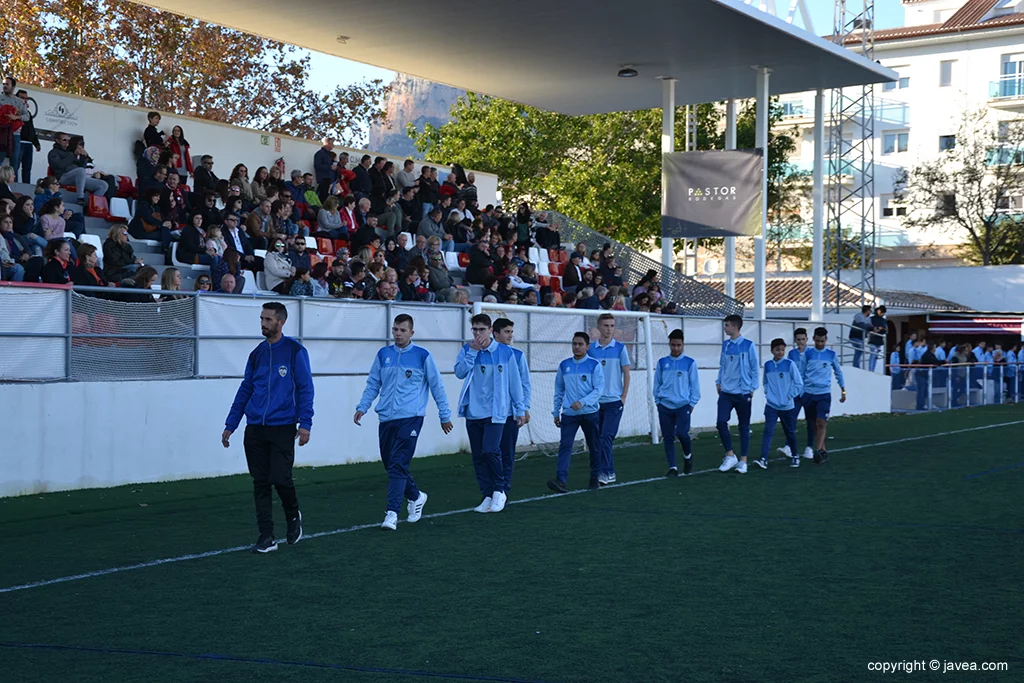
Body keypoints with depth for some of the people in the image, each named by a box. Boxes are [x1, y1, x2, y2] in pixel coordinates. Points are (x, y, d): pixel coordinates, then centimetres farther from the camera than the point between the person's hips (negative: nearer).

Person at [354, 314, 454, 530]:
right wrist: (362, 407, 5)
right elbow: (372, 384, 17)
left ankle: (392, 513, -15)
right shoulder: (383, 355, 11)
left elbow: (437, 387, 7)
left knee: (398, 466, -14)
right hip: (386, 419, 5)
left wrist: (445, 415, 9)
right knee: (391, 466, 9)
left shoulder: (422, 356, 0)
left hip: (410, 418, -5)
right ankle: (416, 497, 32)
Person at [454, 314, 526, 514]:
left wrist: (520, 409, 3)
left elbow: (515, 382, 3)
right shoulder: (467, 349, 6)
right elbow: (459, 372, -9)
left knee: (490, 450, -17)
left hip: (495, 412, -3)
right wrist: (473, 352, -14)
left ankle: (498, 491, 2)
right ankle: (488, 496, 14)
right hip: (473, 412, 4)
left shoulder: (504, 352, -1)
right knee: (478, 456, 5)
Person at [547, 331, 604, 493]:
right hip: (569, 413, 2)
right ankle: (561, 480, -21)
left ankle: (595, 477, 25)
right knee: (565, 446, -12)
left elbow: (599, 388, -10)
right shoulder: (564, 365, 7)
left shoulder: (594, 365, -3)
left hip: (590, 413, -2)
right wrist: (556, 412, 12)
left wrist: (582, 402, -22)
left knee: (594, 447, 9)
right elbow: (559, 390, 14)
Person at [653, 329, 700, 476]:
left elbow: (694, 385, 3)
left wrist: (692, 403, 0)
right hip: (665, 406, 3)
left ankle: (688, 455, 16)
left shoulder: (690, 363, 0)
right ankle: (673, 468, 8)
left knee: (681, 433, -15)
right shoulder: (662, 363, 7)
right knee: (668, 437, 1)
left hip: (683, 405, -3)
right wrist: (658, 401, 6)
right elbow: (657, 384, 12)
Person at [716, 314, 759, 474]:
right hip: (726, 392, 4)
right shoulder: (725, 345, 7)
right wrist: (719, 382, 6)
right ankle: (730, 456, 7)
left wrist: (753, 388, -6)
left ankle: (743, 461, 14)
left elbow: (755, 368, -3)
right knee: (721, 422, -8)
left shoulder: (748, 345, -7)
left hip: (743, 393, -4)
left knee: (744, 426, 5)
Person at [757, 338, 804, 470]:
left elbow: (799, 384, -4)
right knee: (768, 431, -11)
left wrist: (789, 396, -8)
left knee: (790, 432, 12)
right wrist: (767, 394, 4)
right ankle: (763, 459, -17)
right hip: (771, 405, 1)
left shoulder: (790, 364, -7)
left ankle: (794, 456, 32)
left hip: (787, 406, -1)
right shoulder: (767, 365, 3)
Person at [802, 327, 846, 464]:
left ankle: (818, 451, -20)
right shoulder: (808, 354, 4)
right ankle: (823, 451, 14)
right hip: (808, 393, 1)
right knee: (814, 424, 5)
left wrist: (843, 391, 17)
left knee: (821, 423, -16)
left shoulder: (831, 355, 5)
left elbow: (838, 373, 15)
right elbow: (801, 373, 11)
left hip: (824, 393, -1)